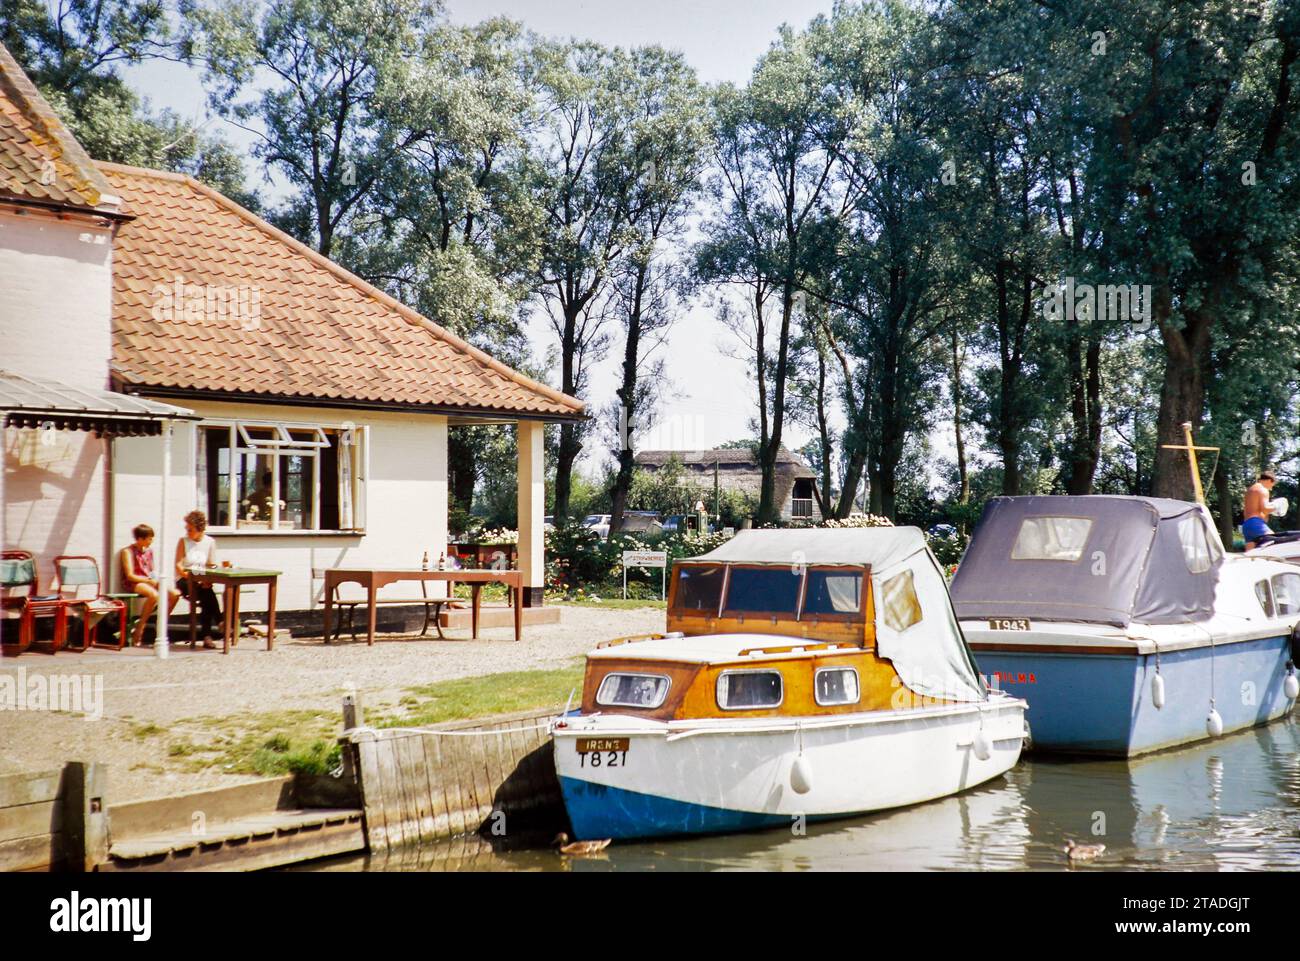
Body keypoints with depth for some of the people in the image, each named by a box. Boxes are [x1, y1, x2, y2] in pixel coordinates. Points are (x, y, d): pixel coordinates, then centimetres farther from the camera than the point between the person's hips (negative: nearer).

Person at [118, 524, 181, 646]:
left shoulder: (149, 551, 14)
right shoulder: (128, 551, -7)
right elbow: (130, 576, -13)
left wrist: (156, 580, -2)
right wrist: (150, 580, -17)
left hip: (149, 582, 7)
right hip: (134, 583, -7)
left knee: (175, 594, -15)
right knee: (154, 595, -37)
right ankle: (139, 630, -25)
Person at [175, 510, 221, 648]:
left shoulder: (210, 542, 8)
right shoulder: (183, 541, 3)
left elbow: (212, 566, 9)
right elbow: (178, 565, -3)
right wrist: (186, 574, -23)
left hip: (202, 581, 2)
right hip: (184, 580, -2)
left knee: (207, 597, -31)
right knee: (208, 594, -32)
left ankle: (207, 635, -29)